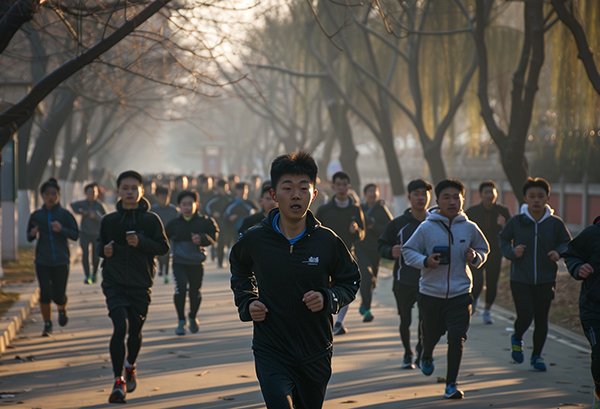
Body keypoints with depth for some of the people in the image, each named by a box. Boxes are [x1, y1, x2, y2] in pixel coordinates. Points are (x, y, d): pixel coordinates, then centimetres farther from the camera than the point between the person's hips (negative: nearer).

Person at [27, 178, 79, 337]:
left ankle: (62, 310, 39)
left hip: (61, 261, -1)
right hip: (42, 262, 1)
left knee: (59, 296, 3)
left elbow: (75, 234, -4)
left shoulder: (65, 214, -2)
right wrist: (32, 234, -11)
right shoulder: (36, 215, 4)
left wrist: (61, 229, -21)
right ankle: (47, 325, 6)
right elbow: (29, 237, 13)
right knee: (45, 293, -10)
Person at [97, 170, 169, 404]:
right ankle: (118, 381, -11)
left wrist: (141, 242, -18)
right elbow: (100, 244, 17)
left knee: (135, 330, 11)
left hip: (141, 285, 0)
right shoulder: (109, 220, 4)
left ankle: (130, 367, 41)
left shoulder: (151, 220, -1)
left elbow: (163, 247, -4)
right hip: (114, 284, 0)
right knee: (120, 327, -16)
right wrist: (104, 250, -6)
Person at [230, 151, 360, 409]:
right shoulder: (254, 240, -6)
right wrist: (247, 303, 0)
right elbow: (240, 272, 17)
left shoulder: (327, 241, -6)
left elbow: (351, 281, 8)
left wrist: (328, 298, -12)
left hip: (316, 353, 2)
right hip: (270, 351, -2)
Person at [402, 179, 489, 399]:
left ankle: (451, 384, 1)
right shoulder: (426, 228, -7)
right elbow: (408, 251, 0)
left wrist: (475, 257, -8)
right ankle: (426, 357, 52)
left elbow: (483, 250, 15)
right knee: (431, 334, 16)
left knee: (457, 338, -10)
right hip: (430, 292, 0)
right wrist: (425, 261, -18)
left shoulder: (470, 228, -1)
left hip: (460, 293, 0)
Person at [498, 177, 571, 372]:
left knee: (541, 319, 5)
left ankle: (537, 355, 23)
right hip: (520, 279, -1)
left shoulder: (555, 223, -2)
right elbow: (502, 239, 13)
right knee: (525, 316, -11)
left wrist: (559, 252, -9)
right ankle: (517, 339, 24)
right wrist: (512, 252, -7)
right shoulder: (516, 222, -4)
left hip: (546, 280, 1)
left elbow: (567, 243, 12)